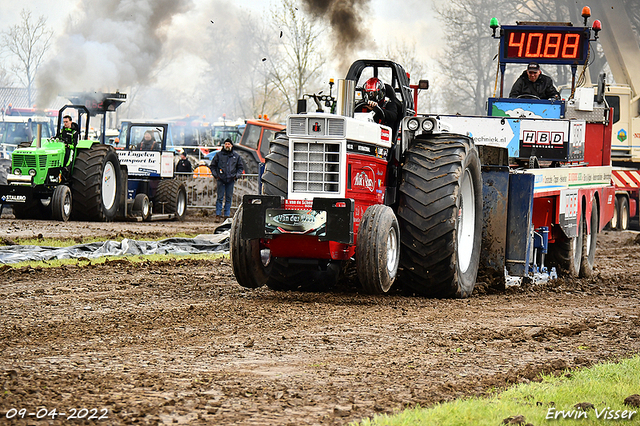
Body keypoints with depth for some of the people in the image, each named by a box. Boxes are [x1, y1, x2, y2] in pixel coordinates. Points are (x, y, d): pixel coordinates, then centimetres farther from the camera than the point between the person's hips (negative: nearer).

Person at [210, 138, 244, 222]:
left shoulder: (236, 156, 8)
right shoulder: (219, 155, 4)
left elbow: (241, 167, 17)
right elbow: (212, 165, 12)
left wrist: (236, 175, 4)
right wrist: (215, 175, 1)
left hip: (230, 180, 2)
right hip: (221, 180, -2)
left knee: (228, 198, 5)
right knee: (220, 198, -3)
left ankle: (227, 215, 10)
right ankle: (218, 215, 0)